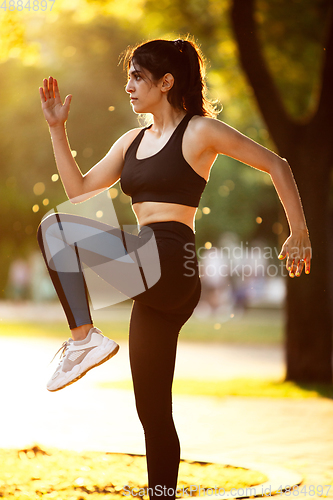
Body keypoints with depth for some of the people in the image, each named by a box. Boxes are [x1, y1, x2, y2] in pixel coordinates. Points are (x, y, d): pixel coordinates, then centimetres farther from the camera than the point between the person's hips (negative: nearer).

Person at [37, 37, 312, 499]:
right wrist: (57, 128, 15)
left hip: (170, 265, -8)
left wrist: (299, 235, -1)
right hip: (150, 278, 8)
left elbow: (276, 167, 1)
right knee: (153, 411, 9)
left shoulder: (200, 131, 0)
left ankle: (84, 338, -22)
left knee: (54, 229, -19)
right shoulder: (133, 141, 20)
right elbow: (79, 190, 20)